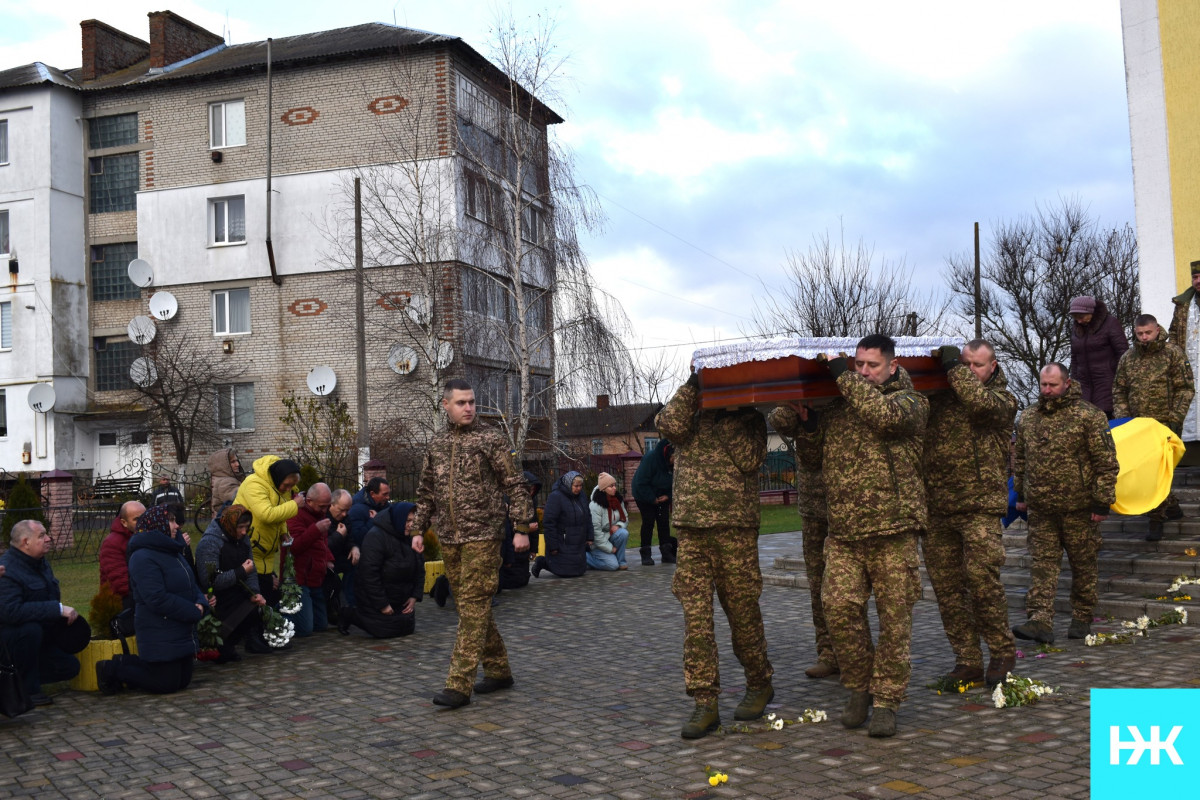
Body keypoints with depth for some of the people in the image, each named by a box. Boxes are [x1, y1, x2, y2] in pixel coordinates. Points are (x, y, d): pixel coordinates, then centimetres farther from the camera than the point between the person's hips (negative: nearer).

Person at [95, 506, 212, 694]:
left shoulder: (173, 552, 15)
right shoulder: (144, 558, -18)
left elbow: (191, 585, 16)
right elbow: (157, 599, -25)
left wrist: (201, 604, -6)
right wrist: (194, 612, -19)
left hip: (182, 634, 10)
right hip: (159, 635, -10)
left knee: (183, 680, 14)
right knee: (166, 684, -4)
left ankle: (125, 664, 22)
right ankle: (112, 669, 10)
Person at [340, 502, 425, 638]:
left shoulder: (410, 539, 3)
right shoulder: (376, 536, -23)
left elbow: (420, 570, 10)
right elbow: (369, 574, -27)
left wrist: (414, 596, -2)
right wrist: (382, 605, -25)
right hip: (373, 600, -8)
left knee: (408, 627, 8)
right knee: (385, 631, -14)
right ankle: (350, 614, 11)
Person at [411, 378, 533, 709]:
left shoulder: (490, 439, -4)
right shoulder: (436, 443, 11)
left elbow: (514, 486, -5)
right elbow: (426, 493, 20)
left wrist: (522, 529, -11)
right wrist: (419, 530, 14)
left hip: (482, 536, -6)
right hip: (449, 539, 6)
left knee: (473, 606, -8)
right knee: (469, 605, 11)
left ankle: (459, 685, -9)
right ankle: (498, 670, 24)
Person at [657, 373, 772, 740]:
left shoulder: (748, 416, 7)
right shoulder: (688, 409, 15)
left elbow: (750, 459, -9)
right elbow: (672, 426, -8)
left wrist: (725, 418, -9)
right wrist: (693, 385, -6)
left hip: (735, 525, -2)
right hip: (691, 527, 3)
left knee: (743, 612, 5)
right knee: (695, 615, -2)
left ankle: (760, 685, 27)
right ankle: (705, 704, 3)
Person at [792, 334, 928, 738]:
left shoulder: (909, 401, 4)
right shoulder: (836, 405, 17)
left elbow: (884, 415, -21)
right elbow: (815, 459, 24)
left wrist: (843, 376, -10)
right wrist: (807, 424, 5)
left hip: (893, 529, -3)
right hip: (843, 531, 4)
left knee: (895, 617, 1)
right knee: (839, 607, -7)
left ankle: (886, 701, 14)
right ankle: (858, 688, 14)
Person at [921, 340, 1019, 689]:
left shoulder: (1002, 399, 5)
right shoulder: (939, 396, 15)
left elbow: (981, 402, -17)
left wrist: (954, 369, -7)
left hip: (981, 506, -4)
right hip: (936, 507, 4)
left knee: (981, 576, -13)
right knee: (946, 586, 4)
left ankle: (1002, 652, 8)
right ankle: (967, 661, 14)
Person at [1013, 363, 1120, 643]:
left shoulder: (1088, 416, -7)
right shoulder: (1027, 418, 9)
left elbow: (1106, 462, -8)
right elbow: (1019, 459, 20)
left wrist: (1102, 502, -10)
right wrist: (1021, 494, 19)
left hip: (1079, 508, -4)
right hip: (1041, 509, 4)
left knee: (1083, 566, 9)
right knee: (1042, 565, -2)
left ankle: (1082, 619, 23)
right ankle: (1040, 622, -6)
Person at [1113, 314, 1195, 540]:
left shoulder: (1173, 354, -4)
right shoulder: (1127, 358, 7)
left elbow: (1186, 389, -4)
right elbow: (1119, 390, 13)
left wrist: (1175, 418, -11)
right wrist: (1121, 416, 1)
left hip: (1165, 425, -4)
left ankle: (1156, 520, 1)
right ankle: (1172, 506, 31)